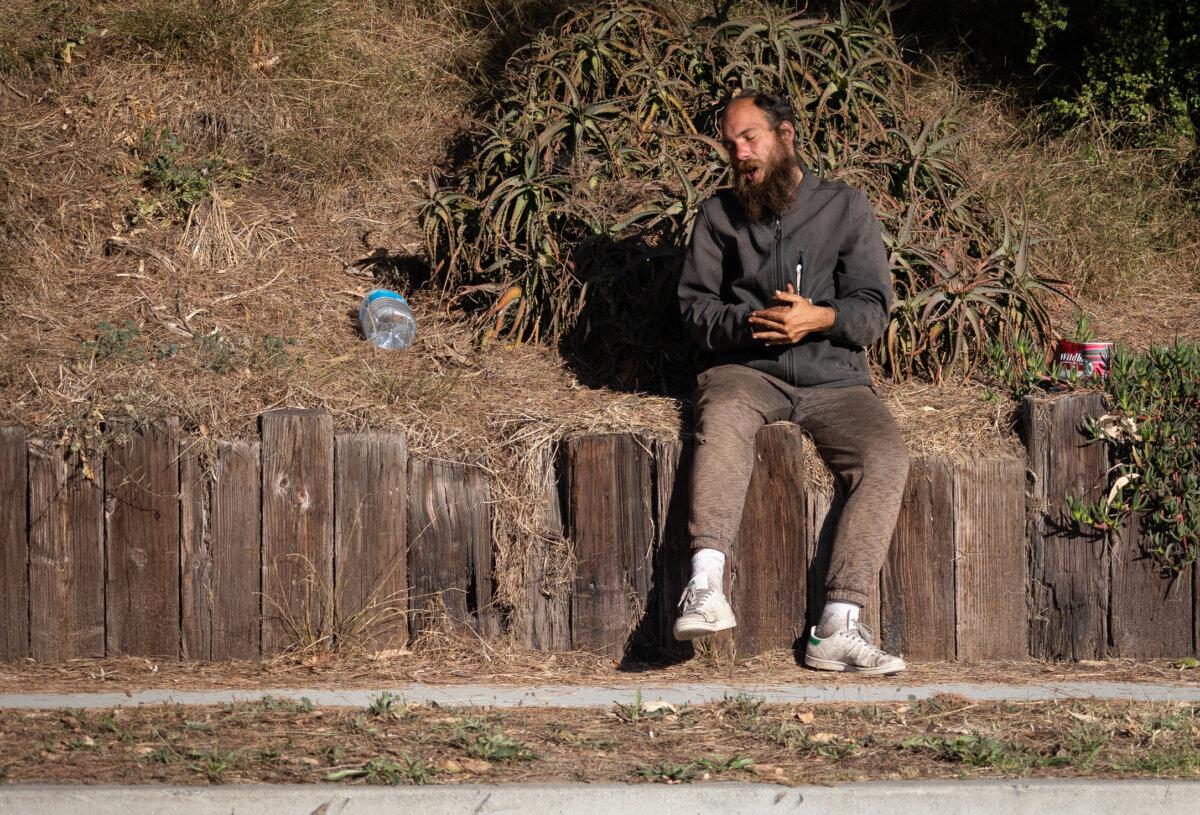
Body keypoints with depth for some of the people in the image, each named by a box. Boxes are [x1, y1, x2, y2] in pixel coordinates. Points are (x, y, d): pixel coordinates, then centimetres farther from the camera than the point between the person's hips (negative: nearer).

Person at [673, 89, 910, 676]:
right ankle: (706, 591, -50)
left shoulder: (845, 208, 13)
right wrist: (749, 324, -10)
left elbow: (874, 310, 6)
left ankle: (838, 628, -34)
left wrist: (820, 318, -15)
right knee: (722, 416, -37)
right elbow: (695, 304, 11)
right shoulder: (720, 215, 18)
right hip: (748, 371, 0)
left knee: (885, 460, -28)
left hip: (834, 379, 1)